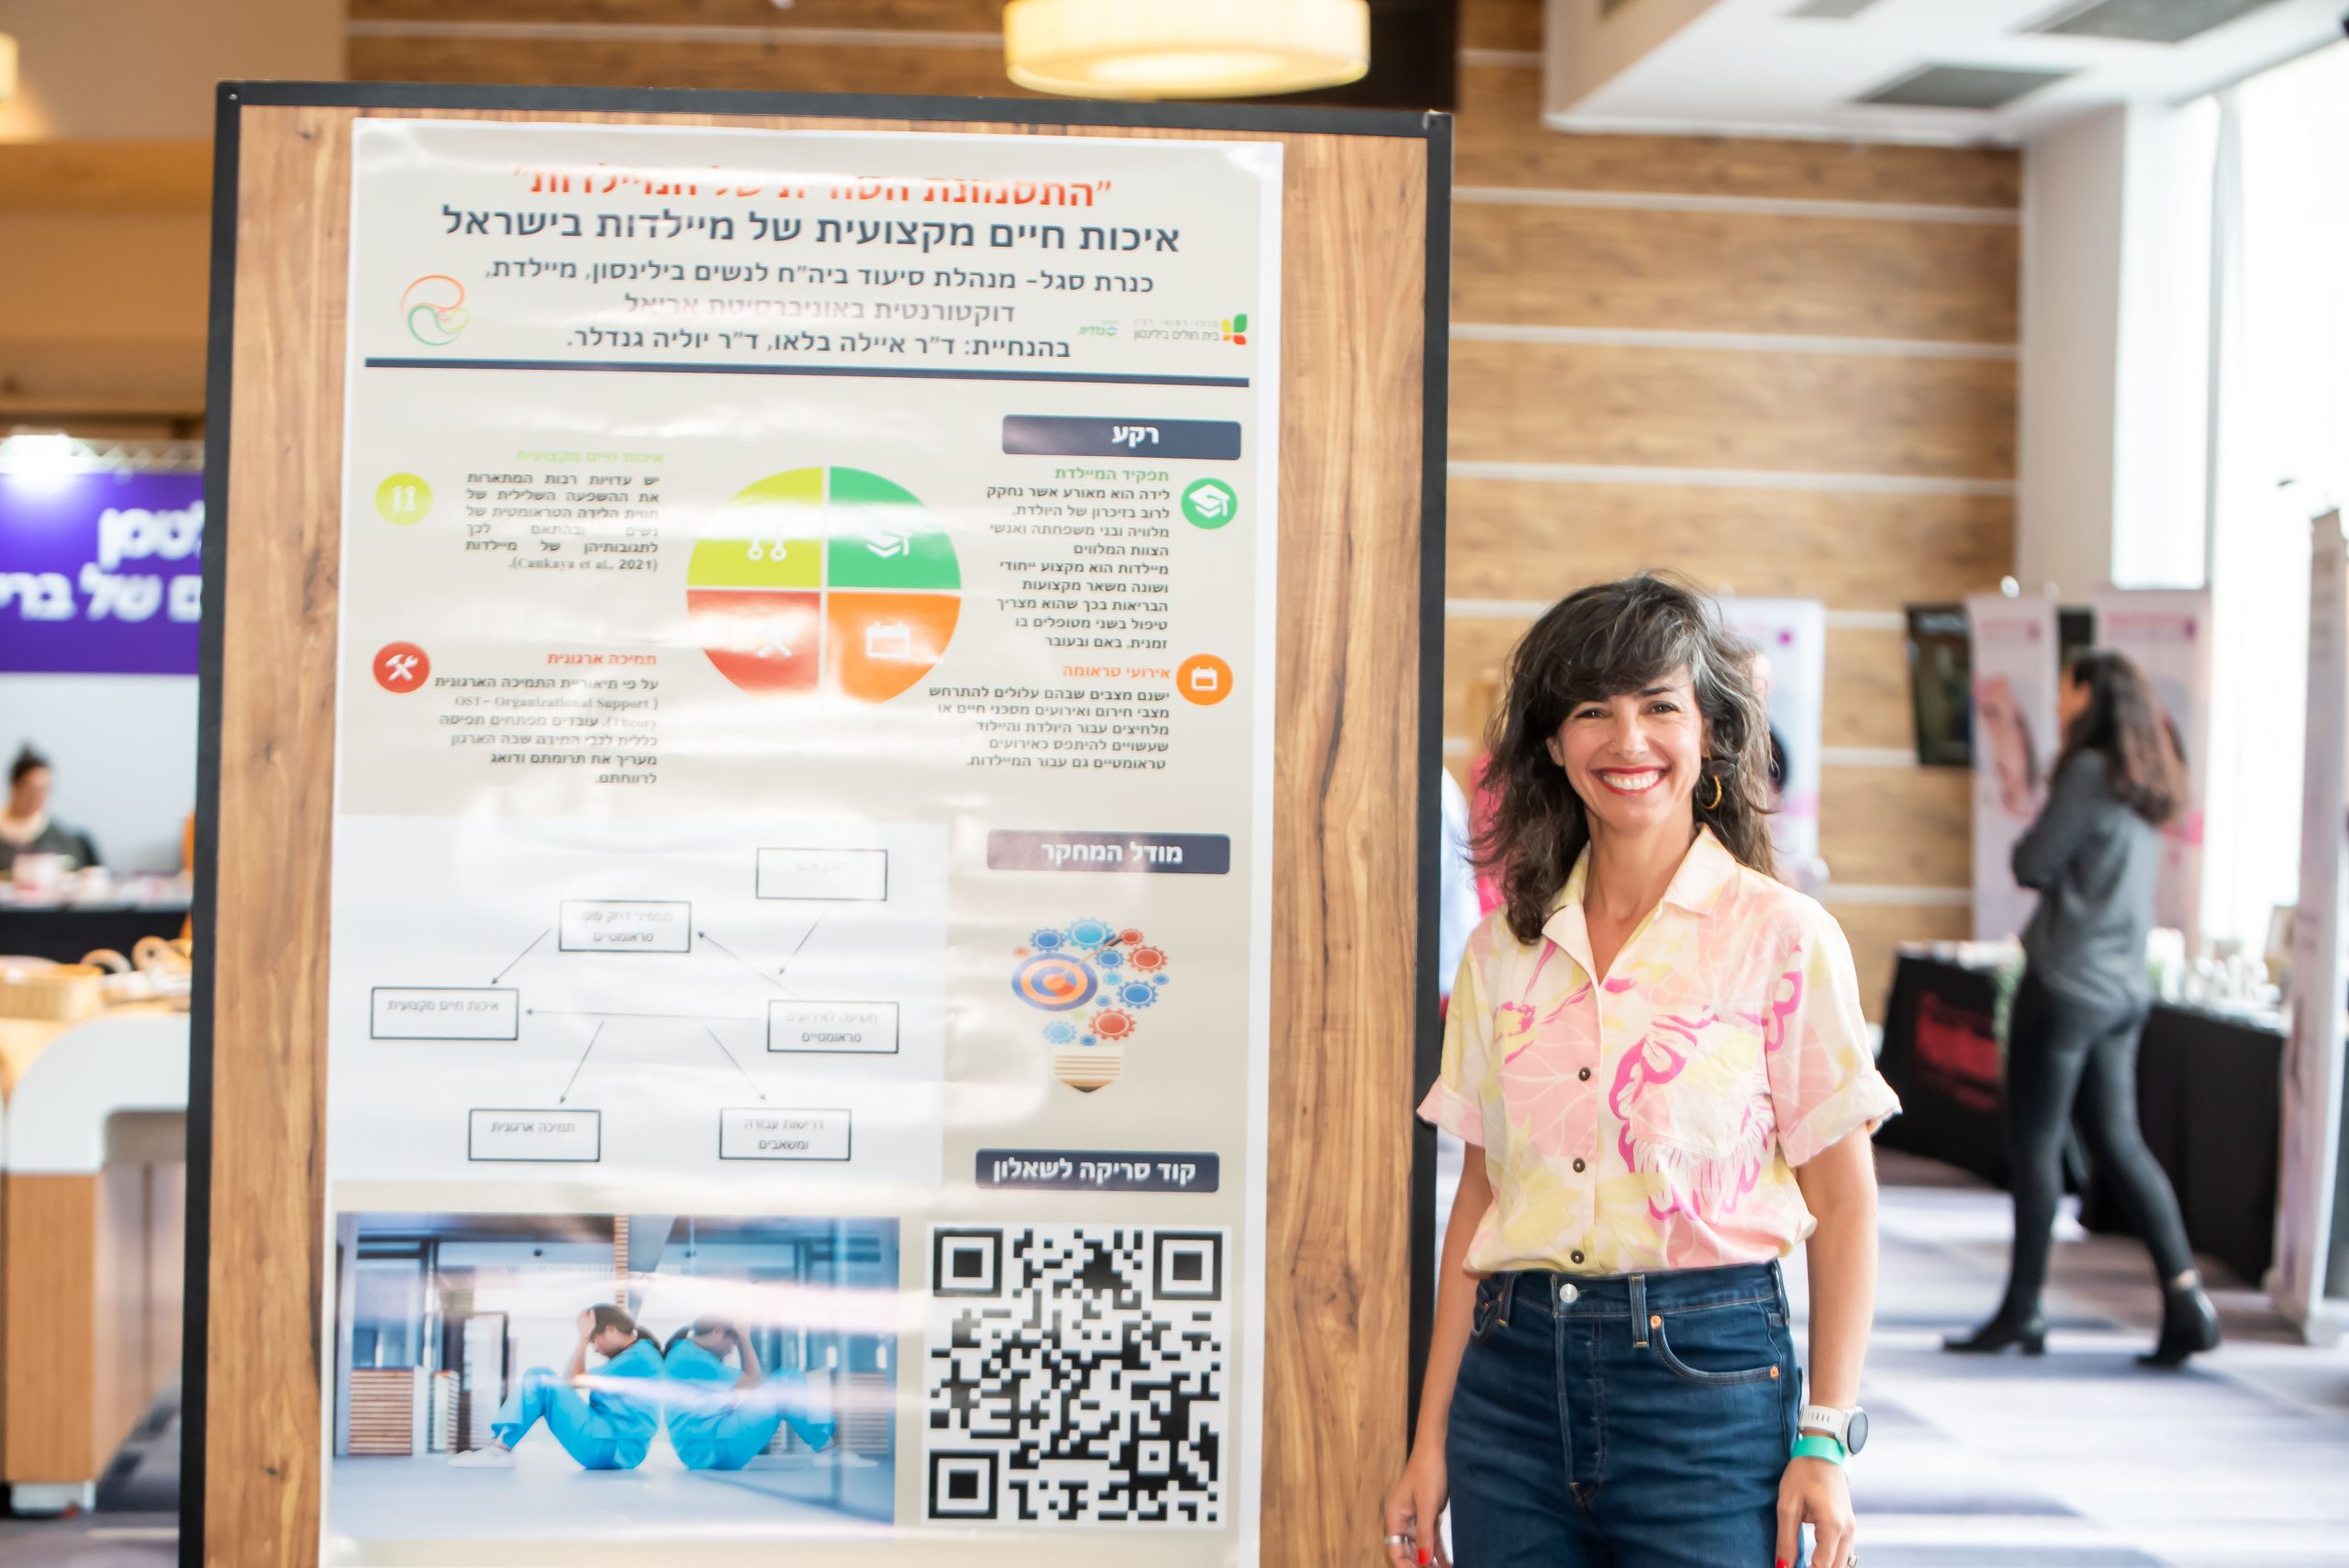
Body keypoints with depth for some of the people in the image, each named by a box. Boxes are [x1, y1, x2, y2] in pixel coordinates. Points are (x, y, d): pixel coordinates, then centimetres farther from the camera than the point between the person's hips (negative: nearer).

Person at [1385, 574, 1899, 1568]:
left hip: (1708, 1374, -3)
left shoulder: (1785, 939, -4)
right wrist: (1431, 1437, 9)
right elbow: (1479, 1196, 10)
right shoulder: (1504, 947, 7)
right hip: (1515, 1372, 3)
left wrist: (1825, 1438, -7)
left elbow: (1844, 1203, -2)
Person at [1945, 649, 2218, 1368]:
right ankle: (2185, 1296, 3)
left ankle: (2022, 1309, 6)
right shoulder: (2144, 783, 14)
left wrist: (2030, 840, 6)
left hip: (2067, 982, -9)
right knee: (2118, 1142, 11)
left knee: (2035, 1145, 0)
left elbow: (2032, 865, -13)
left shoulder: (2088, 771, -14)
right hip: (2123, 987, 9)